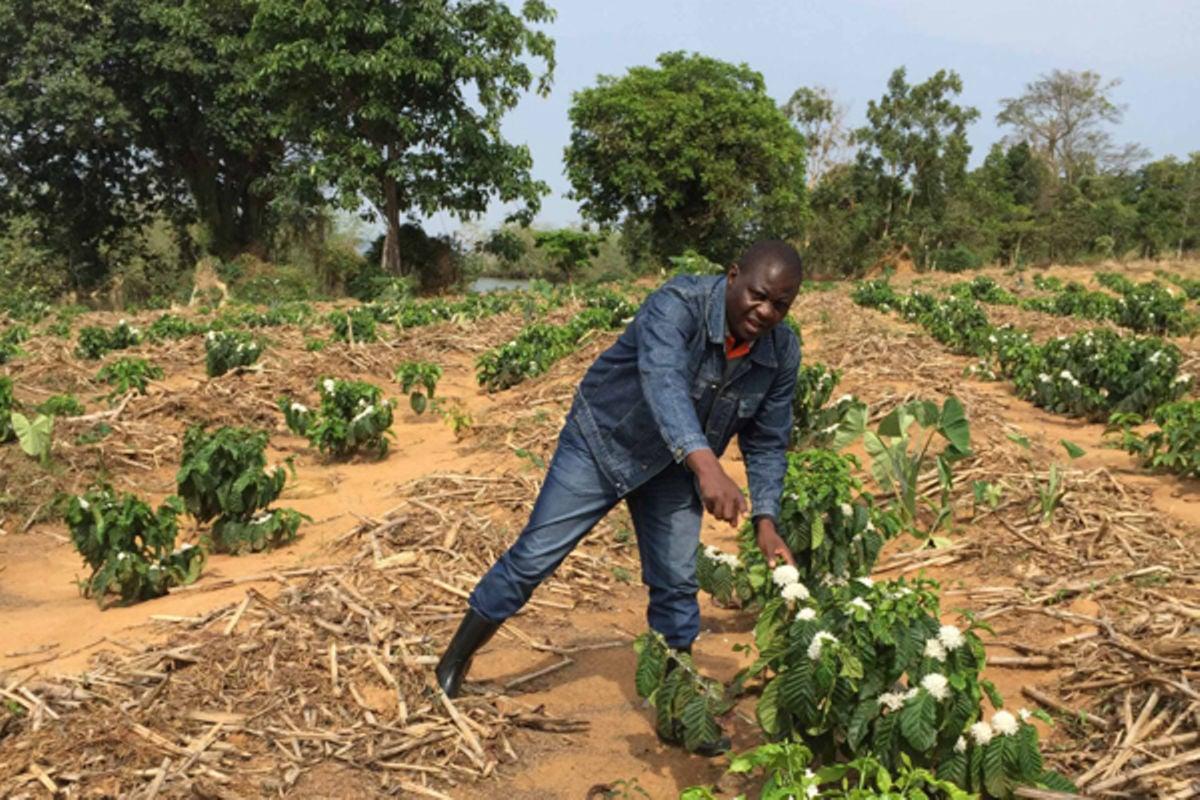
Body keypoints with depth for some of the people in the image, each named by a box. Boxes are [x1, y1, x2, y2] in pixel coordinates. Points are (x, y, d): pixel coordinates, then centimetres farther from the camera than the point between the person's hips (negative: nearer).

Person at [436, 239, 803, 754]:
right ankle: (455, 662, 19)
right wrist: (705, 464, -65)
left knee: (676, 584, 6)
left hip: (674, 466, 5)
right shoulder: (678, 304, -31)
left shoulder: (782, 353, -13)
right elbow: (663, 380, -50)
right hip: (604, 439, -4)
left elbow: (768, 442, -4)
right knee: (535, 556, -2)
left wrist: (765, 520, -16)